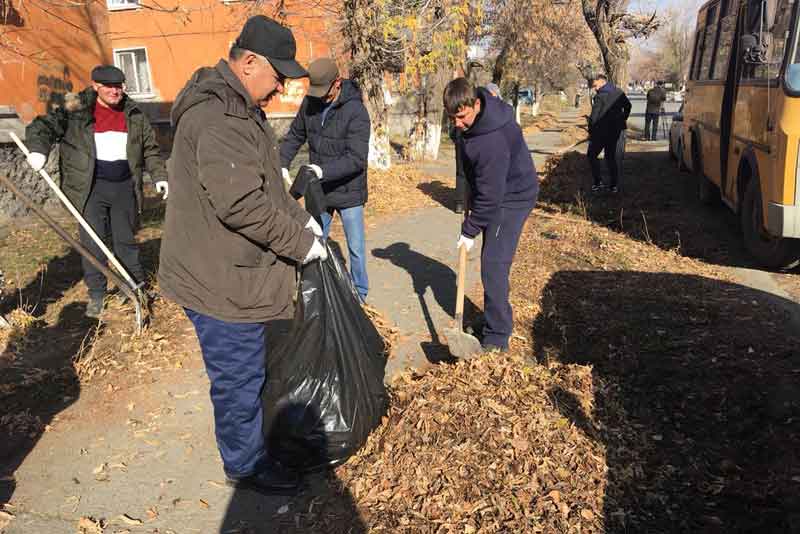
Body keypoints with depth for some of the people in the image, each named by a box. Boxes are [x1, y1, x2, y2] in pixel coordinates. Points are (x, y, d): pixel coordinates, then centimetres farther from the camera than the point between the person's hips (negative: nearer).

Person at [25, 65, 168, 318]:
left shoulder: (134, 114, 7)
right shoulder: (76, 111, -2)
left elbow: (150, 148, 12)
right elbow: (44, 125, -5)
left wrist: (159, 175, 4)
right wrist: (38, 149, -24)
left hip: (125, 186, 2)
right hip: (91, 187, -2)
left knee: (126, 240, 12)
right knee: (93, 242, 1)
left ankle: (136, 287, 24)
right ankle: (96, 294, 12)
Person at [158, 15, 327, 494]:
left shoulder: (238, 108, 12)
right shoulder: (217, 116, -24)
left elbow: (267, 183, 20)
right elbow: (243, 204, -31)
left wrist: (301, 218, 9)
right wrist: (301, 243, -19)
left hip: (233, 273, 11)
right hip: (221, 281, -11)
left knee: (247, 370, 25)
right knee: (239, 378, 7)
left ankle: (247, 441, 44)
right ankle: (246, 464, 27)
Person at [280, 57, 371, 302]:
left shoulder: (356, 112, -20)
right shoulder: (310, 102, -2)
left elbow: (356, 158, -26)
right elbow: (294, 136, 9)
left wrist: (322, 170, -36)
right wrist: (281, 165, -5)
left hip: (348, 192, -5)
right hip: (319, 190, 5)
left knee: (356, 247, 7)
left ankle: (359, 293, 26)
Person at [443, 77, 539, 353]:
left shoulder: (493, 141, -35)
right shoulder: (478, 107, -5)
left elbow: (490, 195, -29)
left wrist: (470, 229, -20)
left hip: (512, 198, -10)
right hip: (495, 191, 10)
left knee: (493, 265, -13)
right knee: (492, 263, 16)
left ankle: (497, 338, -4)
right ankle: (496, 321, 31)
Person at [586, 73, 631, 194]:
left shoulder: (600, 96, -12)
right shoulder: (619, 93, 10)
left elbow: (594, 117, -17)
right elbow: (628, 106, 26)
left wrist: (590, 131, -8)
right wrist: (623, 120, 35)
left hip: (601, 131, -6)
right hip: (617, 131, 6)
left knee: (592, 155, 7)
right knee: (613, 158, 10)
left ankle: (598, 182, 0)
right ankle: (614, 185, 11)